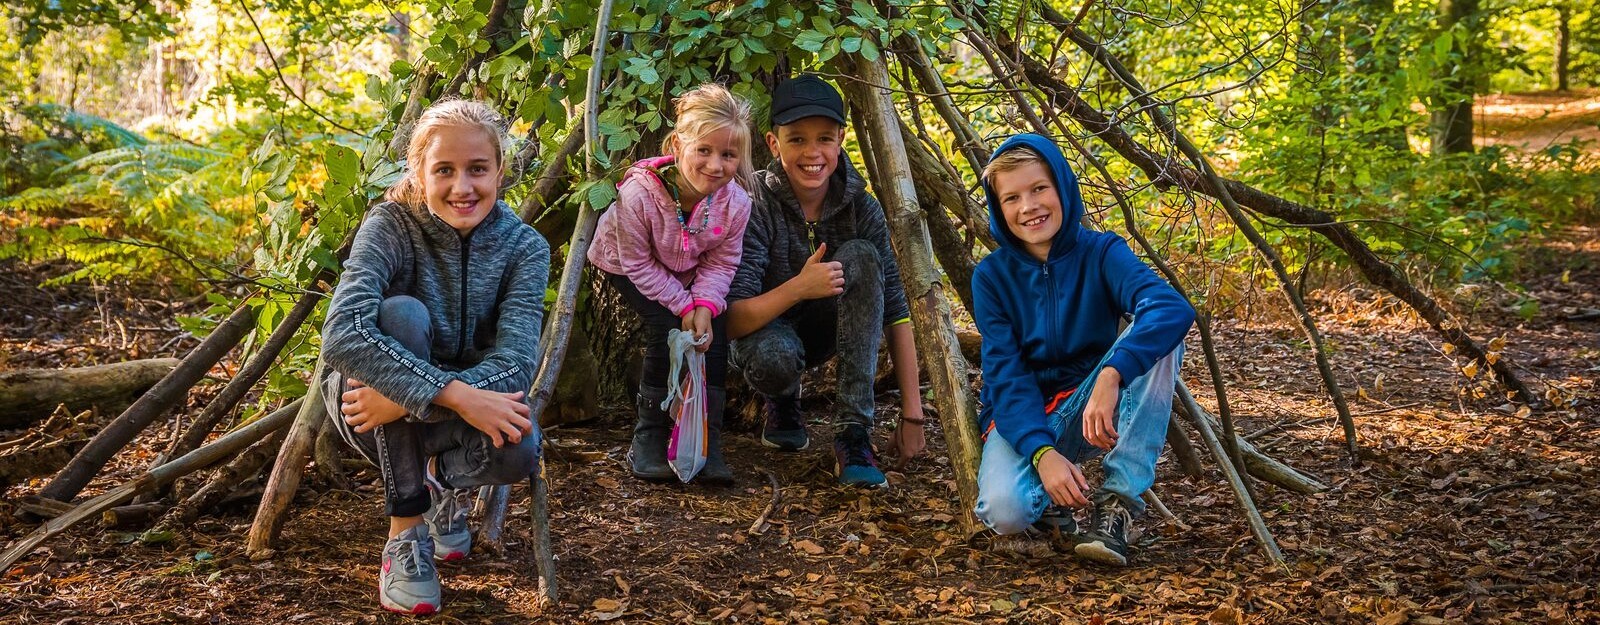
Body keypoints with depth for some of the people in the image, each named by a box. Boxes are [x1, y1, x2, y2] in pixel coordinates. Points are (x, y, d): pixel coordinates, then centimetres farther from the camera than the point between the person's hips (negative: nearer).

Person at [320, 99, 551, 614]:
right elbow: (341, 335, -37)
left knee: (518, 449, -33)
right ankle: (406, 534, -24)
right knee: (401, 314, -33)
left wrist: (405, 399, -38)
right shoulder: (391, 226, -20)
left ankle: (447, 481, 7)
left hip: (468, 408, 1)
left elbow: (516, 364, -26)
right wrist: (456, 395, -44)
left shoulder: (524, 247, -13)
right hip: (368, 403, -1)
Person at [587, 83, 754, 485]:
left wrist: (705, 305, -32)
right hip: (625, 266, -4)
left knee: (713, 329, -18)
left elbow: (721, 264, -14)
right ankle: (648, 441, -10)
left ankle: (708, 444, -8)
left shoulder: (735, 203, -26)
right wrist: (683, 306, -30)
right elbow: (638, 263, -27)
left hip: (689, 272, 4)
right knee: (666, 328, -24)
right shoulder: (639, 193, -38)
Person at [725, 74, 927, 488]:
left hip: (827, 330, 3)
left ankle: (854, 433, -27)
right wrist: (798, 287, -44)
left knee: (860, 256, -27)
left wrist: (912, 414, -19)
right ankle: (783, 404, 2)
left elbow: (895, 311, -15)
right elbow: (731, 321, -27)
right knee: (774, 356, -39)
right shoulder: (757, 205, -23)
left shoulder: (859, 205, -15)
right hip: (767, 329, -3)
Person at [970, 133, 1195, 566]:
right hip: (1022, 417, -1)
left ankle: (1117, 504, -24)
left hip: (1092, 412, 1)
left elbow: (1173, 309, -29)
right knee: (1005, 510, -34)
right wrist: (1042, 452, -32)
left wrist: (1110, 376, -46)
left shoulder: (1101, 253, -9)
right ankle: (1049, 496, 4)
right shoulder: (992, 276, -6)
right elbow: (1005, 376, -14)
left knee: (1157, 338, -27)